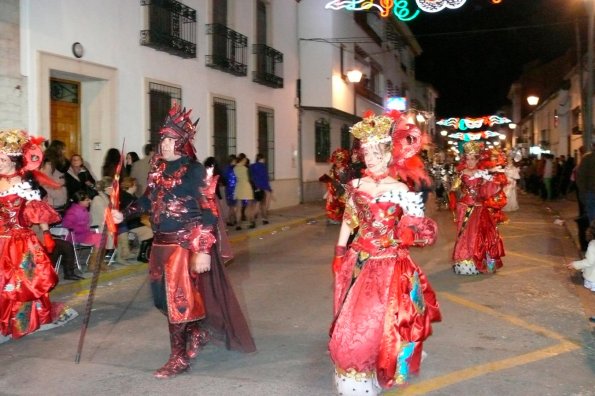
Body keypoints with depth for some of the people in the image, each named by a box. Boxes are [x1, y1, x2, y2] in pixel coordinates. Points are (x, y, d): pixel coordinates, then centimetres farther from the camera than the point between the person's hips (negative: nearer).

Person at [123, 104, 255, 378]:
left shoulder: (193, 169, -13)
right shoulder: (157, 168, 8)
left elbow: (208, 211, -16)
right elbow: (149, 200, 19)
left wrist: (203, 250, -20)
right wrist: (124, 212, 5)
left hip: (186, 243, -7)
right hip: (161, 243, 7)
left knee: (179, 298, -1)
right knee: (164, 296, 15)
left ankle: (179, 358, 14)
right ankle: (198, 332, 38)